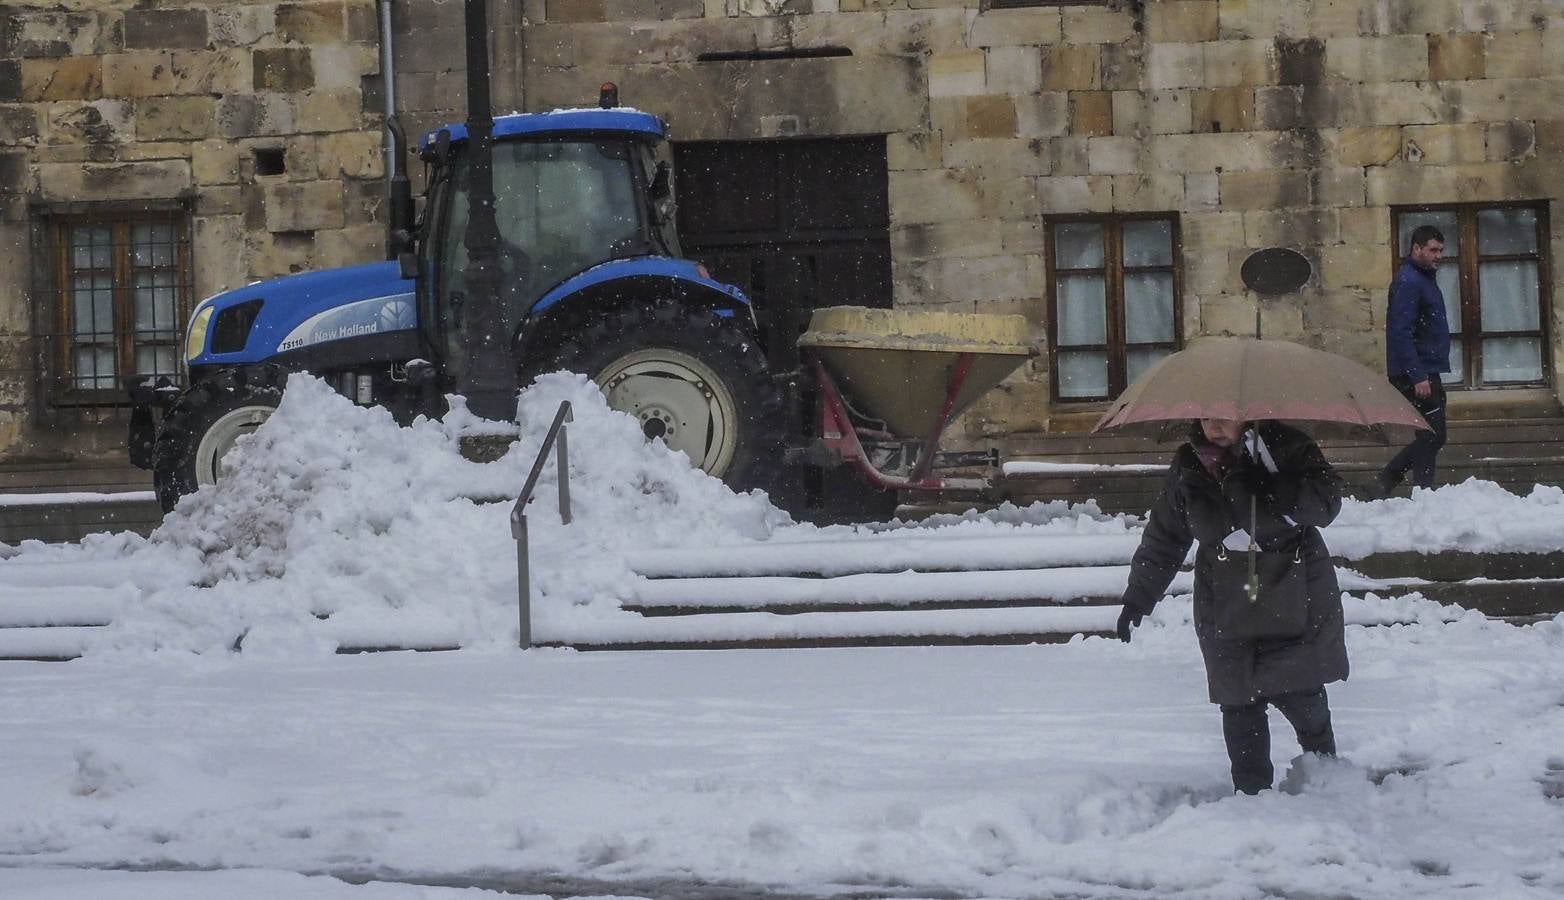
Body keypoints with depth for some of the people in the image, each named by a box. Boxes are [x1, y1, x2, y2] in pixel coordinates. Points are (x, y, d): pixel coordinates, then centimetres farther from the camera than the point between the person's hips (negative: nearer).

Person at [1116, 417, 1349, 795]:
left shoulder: (1284, 447, -5)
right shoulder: (1188, 469, 4)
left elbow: (1326, 498, -14)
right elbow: (1162, 537, 15)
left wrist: (1272, 492, -28)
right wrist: (1137, 598, 16)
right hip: (1227, 606, 3)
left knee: (1301, 697, -2)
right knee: (1239, 707, -1)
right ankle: (1251, 793, 9)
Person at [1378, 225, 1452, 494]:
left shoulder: (1425, 279, 18)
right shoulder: (1408, 282, -15)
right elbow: (1401, 333, -22)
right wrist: (1418, 377, -26)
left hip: (1427, 372, 10)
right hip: (1417, 374, -10)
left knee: (1431, 438, 12)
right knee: (1431, 437, -8)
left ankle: (1386, 481, 18)